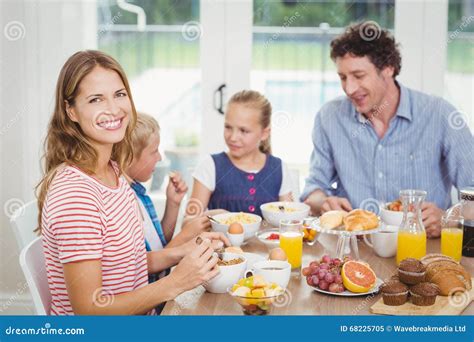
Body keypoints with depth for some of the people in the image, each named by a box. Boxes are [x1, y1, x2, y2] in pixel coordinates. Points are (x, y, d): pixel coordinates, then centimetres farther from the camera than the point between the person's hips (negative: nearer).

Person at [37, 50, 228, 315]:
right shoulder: (74, 192, -23)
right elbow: (87, 308, -22)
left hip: (139, 317, 8)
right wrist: (176, 283, -23)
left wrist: (182, 252, -2)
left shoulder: (114, 171, 4)